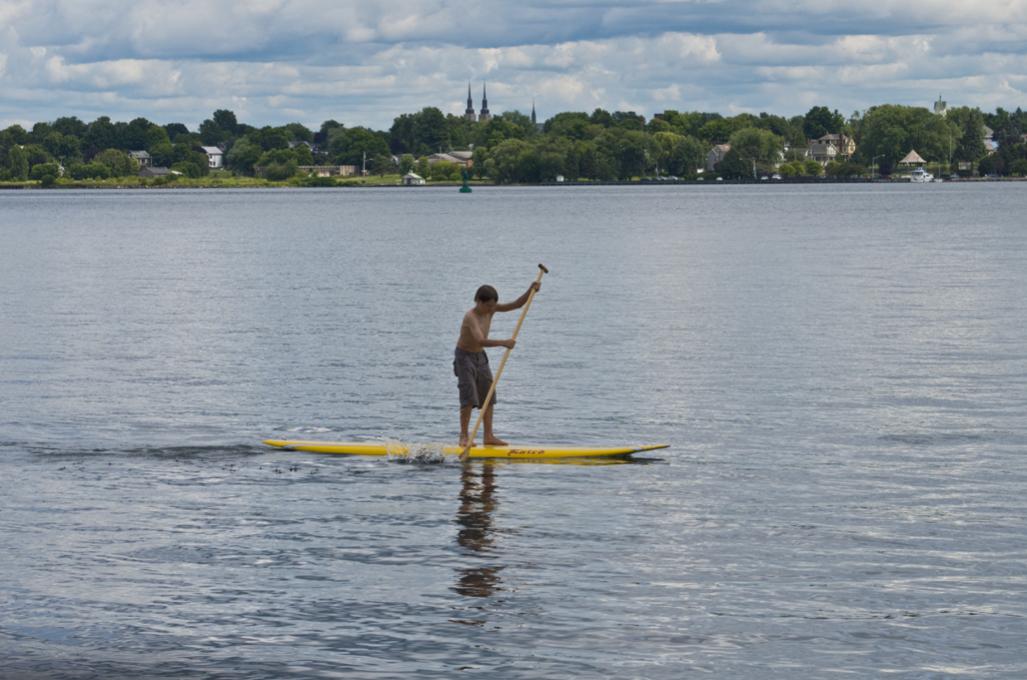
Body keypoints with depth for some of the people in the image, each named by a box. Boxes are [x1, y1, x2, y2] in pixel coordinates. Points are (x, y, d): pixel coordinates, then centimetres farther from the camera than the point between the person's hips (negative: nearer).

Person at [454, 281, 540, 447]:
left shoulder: (491, 310, -4)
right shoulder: (471, 316, -27)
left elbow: (517, 304, -2)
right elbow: (480, 340, -41)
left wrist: (531, 290, -16)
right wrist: (503, 343, -46)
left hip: (480, 357, 8)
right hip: (465, 357, -8)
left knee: (488, 397, 5)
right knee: (469, 398, -14)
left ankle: (489, 436, 8)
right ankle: (464, 437, -10)